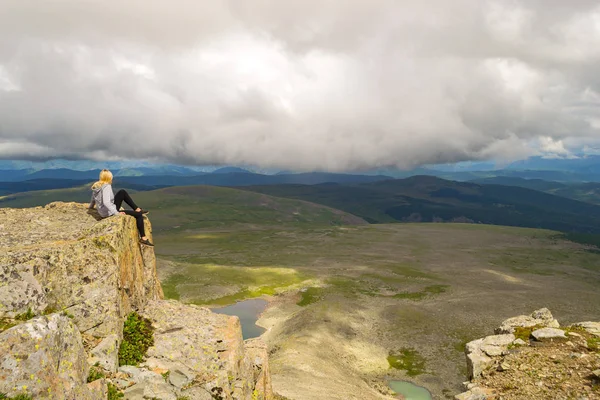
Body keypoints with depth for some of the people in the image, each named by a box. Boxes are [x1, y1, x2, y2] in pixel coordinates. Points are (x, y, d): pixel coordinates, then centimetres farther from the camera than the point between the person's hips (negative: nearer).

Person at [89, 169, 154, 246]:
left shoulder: (96, 186, 4)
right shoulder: (107, 187, -22)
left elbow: (93, 200, 17)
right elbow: (106, 202, -34)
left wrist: (91, 206, 38)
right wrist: (117, 213, -30)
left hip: (102, 211, 9)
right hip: (109, 213, -9)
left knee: (122, 192, 18)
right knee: (138, 215, -2)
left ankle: (137, 209, 20)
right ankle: (143, 238, 1)